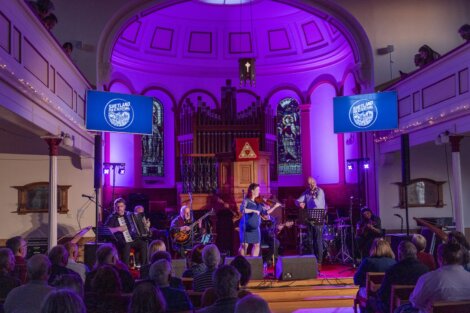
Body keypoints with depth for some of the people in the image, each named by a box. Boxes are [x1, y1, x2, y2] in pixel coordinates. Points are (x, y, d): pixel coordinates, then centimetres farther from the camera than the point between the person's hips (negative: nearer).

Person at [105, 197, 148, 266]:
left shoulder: (129, 215, 15)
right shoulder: (112, 217, 2)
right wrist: (118, 229, -16)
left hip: (132, 239, 4)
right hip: (119, 241, -4)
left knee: (143, 243, -23)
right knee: (126, 245, -37)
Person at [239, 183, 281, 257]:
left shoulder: (258, 202, 8)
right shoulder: (246, 201, -9)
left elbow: (266, 212, 8)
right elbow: (242, 210, -26)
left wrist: (275, 206, -2)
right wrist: (254, 210, -28)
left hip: (255, 228, 6)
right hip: (246, 227, -6)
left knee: (257, 245, 9)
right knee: (244, 245, -6)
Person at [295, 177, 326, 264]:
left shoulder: (320, 191, -9)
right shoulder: (306, 192, 7)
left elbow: (319, 204, -21)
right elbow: (297, 201, 6)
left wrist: (313, 195, -22)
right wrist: (300, 203, -15)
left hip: (318, 219, -6)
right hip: (309, 219, 6)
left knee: (318, 240, -5)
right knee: (309, 240, 11)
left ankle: (319, 260, 2)